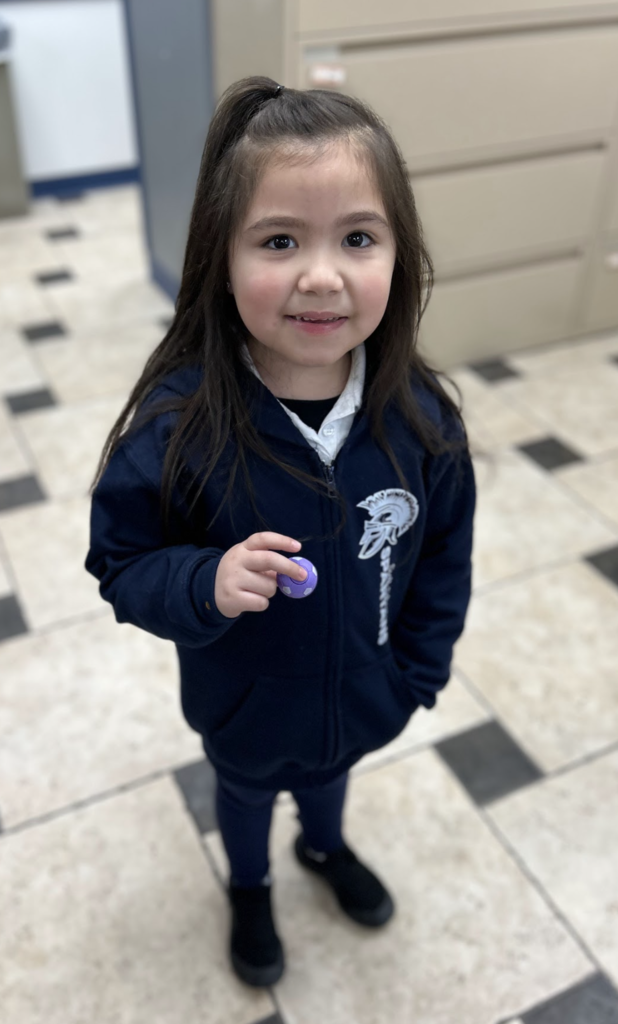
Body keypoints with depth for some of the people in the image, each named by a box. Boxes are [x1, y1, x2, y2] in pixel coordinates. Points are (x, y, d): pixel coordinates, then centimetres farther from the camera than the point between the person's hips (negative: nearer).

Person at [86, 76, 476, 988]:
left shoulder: (420, 415, -23)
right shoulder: (179, 422, -32)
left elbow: (445, 556, -8)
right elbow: (122, 563, -19)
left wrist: (420, 670, -2)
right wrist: (206, 584, -38)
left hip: (362, 695, 2)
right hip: (243, 701, -2)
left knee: (329, 772, 34)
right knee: (245, 791, 31)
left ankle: (325, 846, 70)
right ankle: (250, 887, 65)